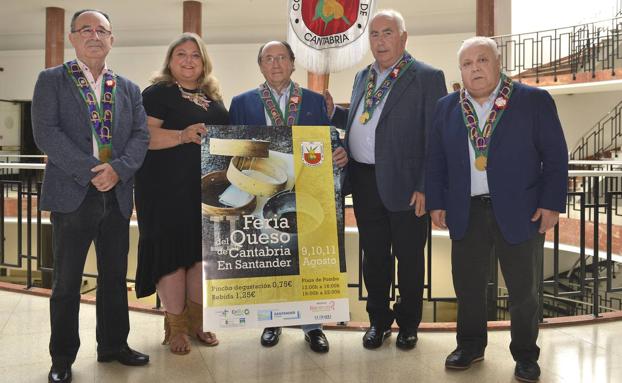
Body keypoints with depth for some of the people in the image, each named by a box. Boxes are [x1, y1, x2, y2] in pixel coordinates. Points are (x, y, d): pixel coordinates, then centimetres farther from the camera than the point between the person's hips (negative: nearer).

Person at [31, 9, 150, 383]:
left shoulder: (129, 89, 13)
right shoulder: (51, 80, 3)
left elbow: (141, 135, 4)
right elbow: (46, 132, -9)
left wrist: (118, 169, -14)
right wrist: (90, 170, -17)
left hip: (118, 195, 4)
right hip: (72, 194, -3)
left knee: (115, 276, 12)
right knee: (67, 281, 4)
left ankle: (114, 345, 27)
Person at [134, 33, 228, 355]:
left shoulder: (213, 98, 17)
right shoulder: (157, 93, -2)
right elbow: (145, 134, -15)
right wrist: (183, 135, -28)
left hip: (206, 189, 6)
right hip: (167, 189, -6)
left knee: (203, 249, 8)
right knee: (172, 249, -2)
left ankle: (196, 319, 22)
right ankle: (176, 325, 11)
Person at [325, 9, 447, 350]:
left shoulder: (427, 77, -6)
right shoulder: (362, 77, 14)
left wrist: (426, 187, -15)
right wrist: (332, 111, 3)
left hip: (404, 183, -5)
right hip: (364, 181, 5)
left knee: (408, 257, 9)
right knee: (373, 254, 15)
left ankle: (408, 324, 28)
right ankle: (378, 320, 32)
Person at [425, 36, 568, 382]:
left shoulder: (534, 101, -2)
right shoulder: (447, 108, 7)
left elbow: (556, 156, -3)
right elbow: (435, 159, 10)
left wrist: (552, 204, -8)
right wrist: (436, 202, 4)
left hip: (520, 212, -2)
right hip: (466, 213, 3)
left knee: (524, 289, 8)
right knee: (468, 285, 11)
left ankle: (525, 354, 26)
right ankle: (470, 345, 30)